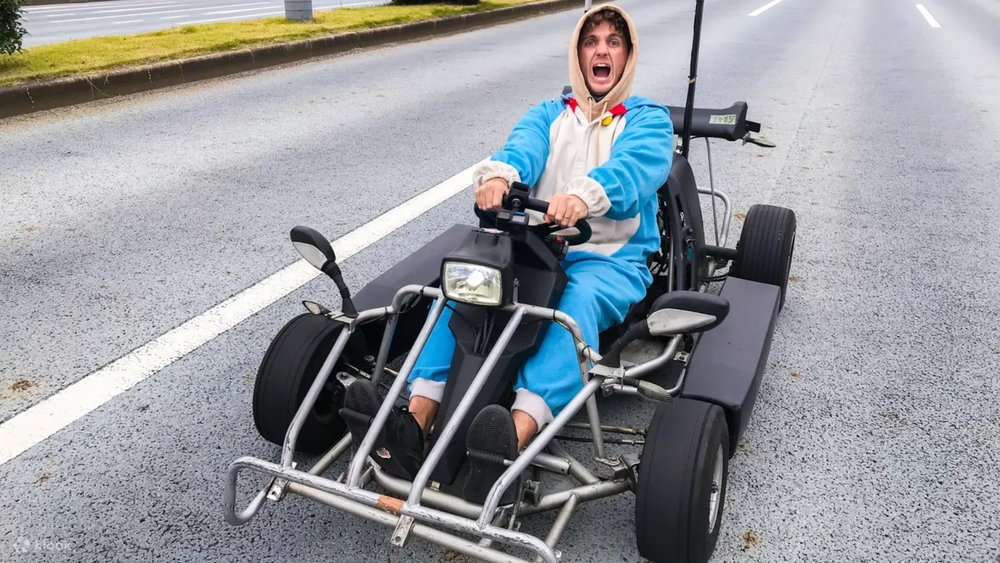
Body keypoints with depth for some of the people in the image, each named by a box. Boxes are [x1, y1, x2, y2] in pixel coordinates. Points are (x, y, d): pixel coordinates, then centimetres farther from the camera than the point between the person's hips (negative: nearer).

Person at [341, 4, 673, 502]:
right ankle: (412, 427, -39)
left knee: (578, 302, -37)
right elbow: (522, 148, -5)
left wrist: (585, 194, -39)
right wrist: (499, 174, -32)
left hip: (613, 260, -3)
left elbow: (635, 167, -15)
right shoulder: (548, 114, 20)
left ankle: (511, 445, -56)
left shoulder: (649, 119, 10)